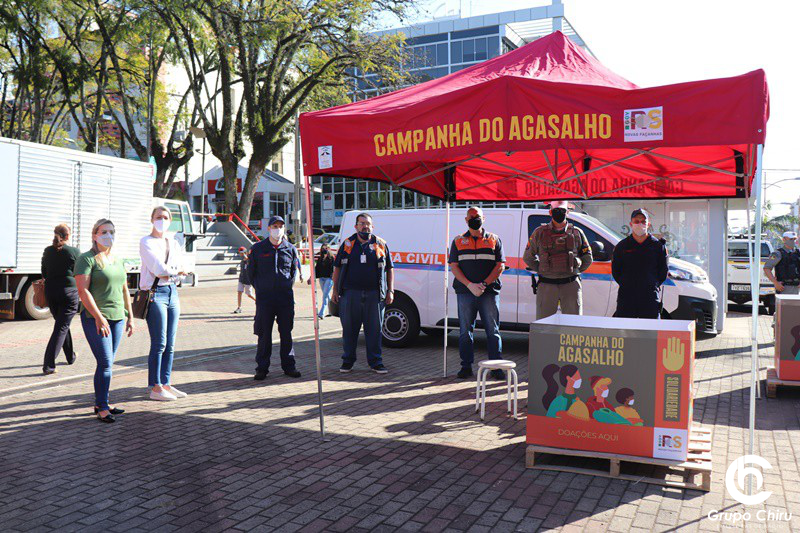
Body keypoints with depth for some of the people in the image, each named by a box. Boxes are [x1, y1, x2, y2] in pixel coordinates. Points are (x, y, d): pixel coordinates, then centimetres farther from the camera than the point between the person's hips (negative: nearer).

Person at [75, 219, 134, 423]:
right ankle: (102, 408, -4)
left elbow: (124, 291, 20)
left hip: (117, 318, 7)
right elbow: (83, 291, -15)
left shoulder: (118, 261, 16)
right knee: (105, 364, -11)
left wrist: (130, 316, 16)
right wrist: (99, 317, -21)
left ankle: (100, 404, 19)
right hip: (95, 319, -7)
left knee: (107, 364, 10)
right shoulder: (86, 259, -6)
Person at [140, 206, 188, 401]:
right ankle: (155, 388, -1)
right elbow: (159, 268, -13)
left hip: (172, 291, 7)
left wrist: (166, 271, -7)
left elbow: (180, 270, 6)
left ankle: (165, 384, 15)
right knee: (159, 344, -7)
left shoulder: (173, 242, 16)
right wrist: (175, 271, 2)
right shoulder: (146, 242, -3)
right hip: (155, 293, -6)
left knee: (170, 345, 7)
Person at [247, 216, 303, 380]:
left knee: (286, 332, 7)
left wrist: (287, 286, 12)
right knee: (264, 334, 1)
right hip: (264, 298, -1)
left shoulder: (290, 249, 7)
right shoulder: (258, 248, 3)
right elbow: (250, 272, 11)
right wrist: (260, 288, 7)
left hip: (286, 297, 2)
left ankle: (289, 366, 16)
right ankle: (262, 368, 10)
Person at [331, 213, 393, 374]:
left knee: (374, 329, 3)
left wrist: (390, 291, 6)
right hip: (350, 293, 0)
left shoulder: (381, 244, 9)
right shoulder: (348, 244, 9)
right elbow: (337, 267, 12)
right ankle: (348, 361, 18)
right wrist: (335, 290, 6)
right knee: (349, 329, 6)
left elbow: (389, 269, 12)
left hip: (374, 294, 0)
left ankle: (375, 362, 13)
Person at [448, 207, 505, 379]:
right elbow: (454, 267, 4)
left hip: (489, 292, -1)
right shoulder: (458, 241, 12)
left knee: (493, 330, 0)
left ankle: (497, 367, 6)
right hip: (465, 292, 1)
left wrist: (484, 284, -11)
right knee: (465, 331, 4)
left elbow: (500, 266, 3)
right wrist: (470, 285, -10)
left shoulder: (494, 240, 10)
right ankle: (466, 366, 13)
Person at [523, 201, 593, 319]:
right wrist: (542, 270, 6)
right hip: (546, 285, -1)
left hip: (571, 284, 1)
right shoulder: (540, 233, 6)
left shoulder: (576, 233, 9)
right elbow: (528, 257, 12)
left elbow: (587, 259, 16)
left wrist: (574, 270, 9)